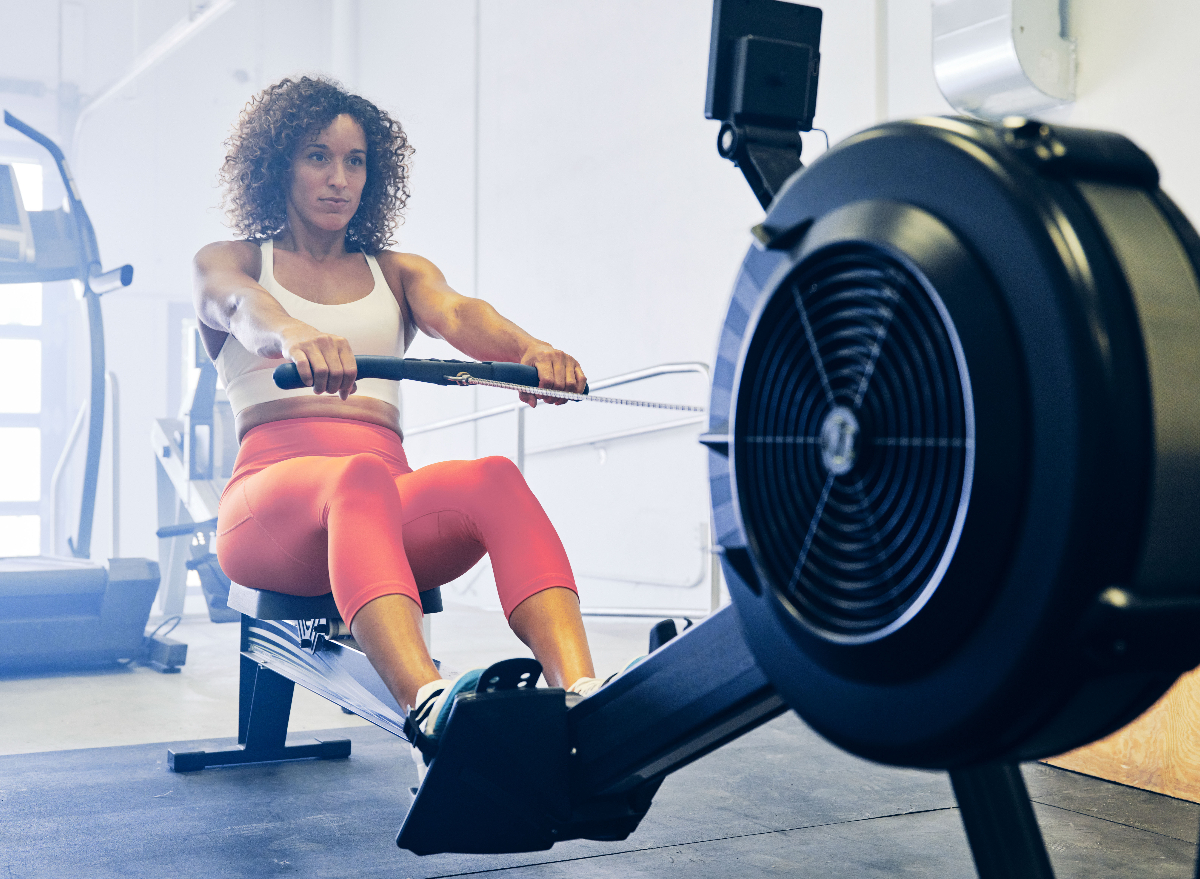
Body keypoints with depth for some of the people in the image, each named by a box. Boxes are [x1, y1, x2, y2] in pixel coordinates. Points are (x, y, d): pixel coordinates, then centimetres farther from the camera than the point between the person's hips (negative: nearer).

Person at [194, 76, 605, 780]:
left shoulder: (398, 272, 25)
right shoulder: (226, 264, 17)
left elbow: (458, 314, -1)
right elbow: (246, 305, -10)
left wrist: (529, 348, -26)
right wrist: (297, 334, -37)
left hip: (395, 509, 3)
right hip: (270, 503, -3)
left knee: (494, 479, -32)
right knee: (359, 478, -39)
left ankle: (584, 701, -54)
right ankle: (433, 714, -63)